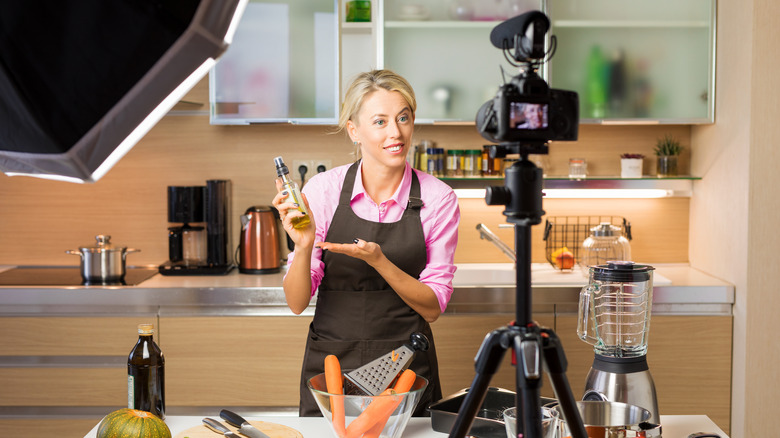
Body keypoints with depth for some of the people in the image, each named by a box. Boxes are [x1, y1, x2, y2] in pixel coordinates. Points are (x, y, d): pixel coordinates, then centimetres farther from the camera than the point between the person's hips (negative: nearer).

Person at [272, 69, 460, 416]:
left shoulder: (437, 198, -7)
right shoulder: (322, 189, -7)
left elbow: (432, 307, -7)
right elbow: (297, 302, -6)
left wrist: (378, 260, -23)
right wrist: (304, 247, -26)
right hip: (330, 363, 0)